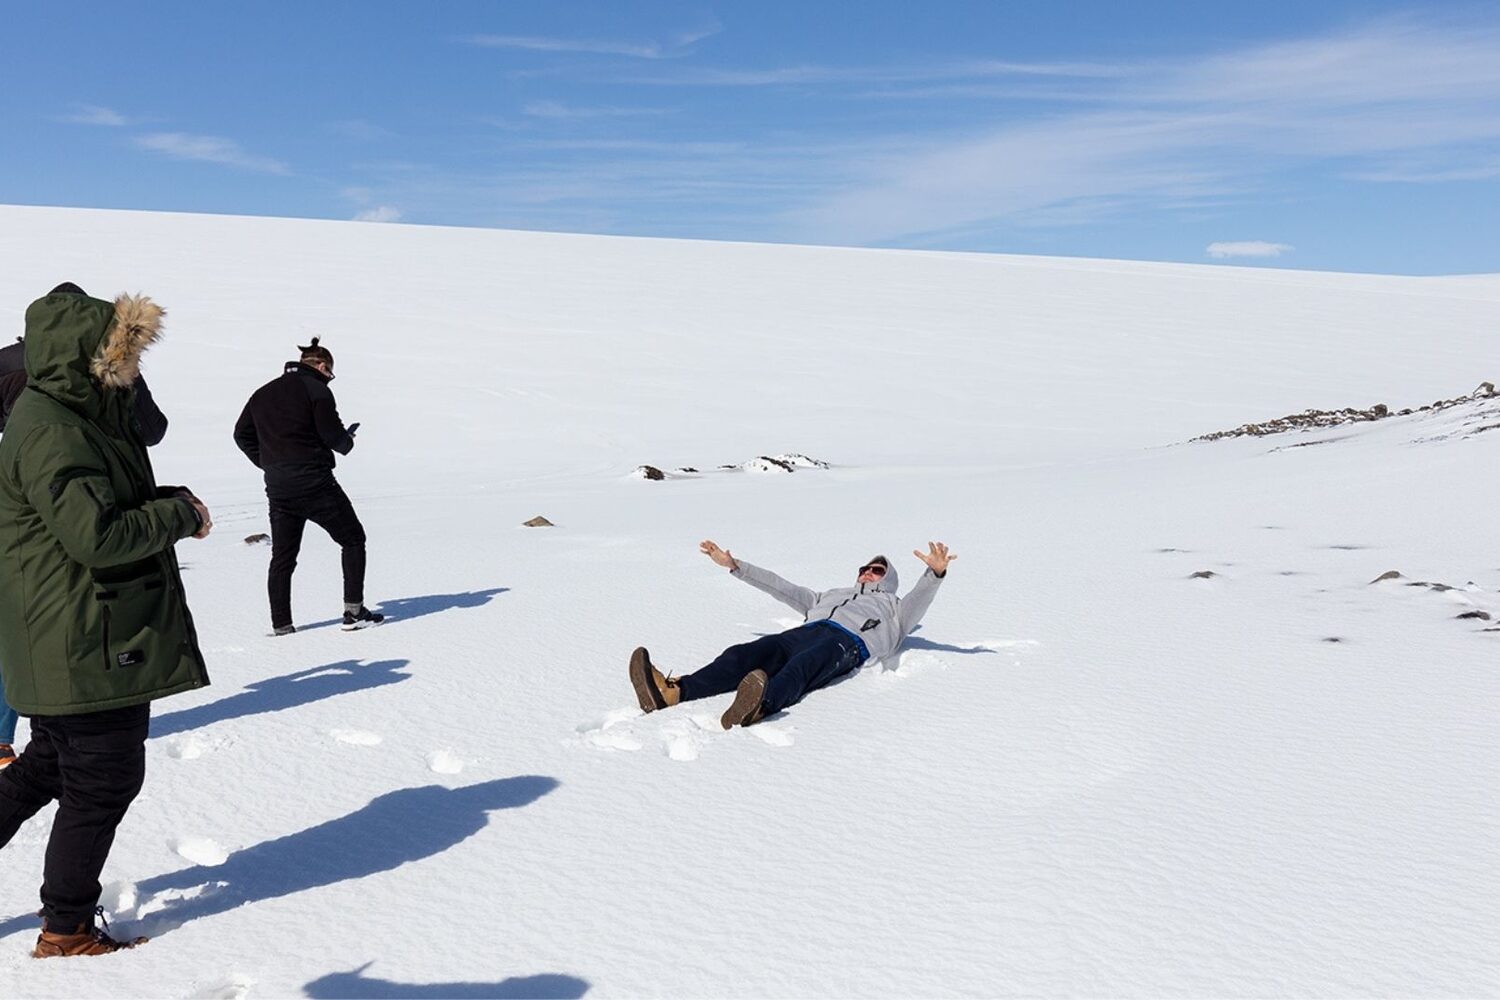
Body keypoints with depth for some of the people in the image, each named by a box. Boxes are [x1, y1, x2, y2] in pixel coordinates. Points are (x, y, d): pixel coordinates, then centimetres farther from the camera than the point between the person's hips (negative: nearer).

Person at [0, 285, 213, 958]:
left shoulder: (88, 415, 12)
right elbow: (98, 535, -27)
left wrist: (167, 501, 4)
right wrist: (180, 514, -13)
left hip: (85, 641, 11)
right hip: (88, 646, -11)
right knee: (103, 782, 4)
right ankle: (66, 931, 20)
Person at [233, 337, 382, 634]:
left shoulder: (264, 392, 15)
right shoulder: (316, 389, -7)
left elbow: (242, 434, 17)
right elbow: (332, 433, -13)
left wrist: (268, 463, 19)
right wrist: (348, 441, 8)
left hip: (278, 488, 6)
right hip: (315, 483, -6)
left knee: (282, 554, 13)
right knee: (353, 539, 7)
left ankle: (281, 623, 12)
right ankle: (354, 612, 3)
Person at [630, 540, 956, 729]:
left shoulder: (894, 607, 33)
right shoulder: (828, 596, 46)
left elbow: (920, 598, 11)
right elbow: (779, 586, 42)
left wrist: (936, 573, -13)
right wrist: (735, 566, 37)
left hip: (849, 640, -4)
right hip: (807, 631, 4)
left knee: (801, 667, -40)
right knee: (746, 655, -27)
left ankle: (757, 706, -72)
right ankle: (672, 692, -52)